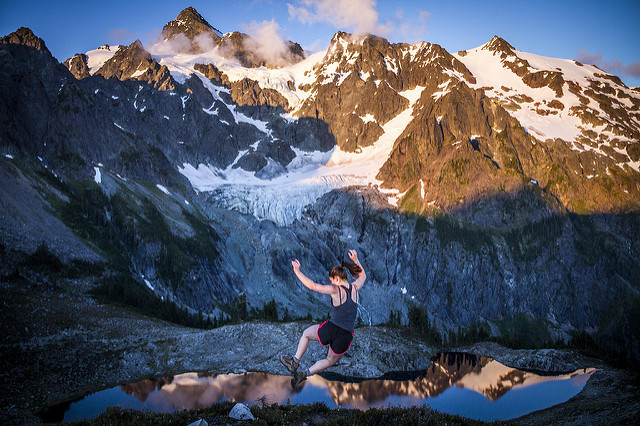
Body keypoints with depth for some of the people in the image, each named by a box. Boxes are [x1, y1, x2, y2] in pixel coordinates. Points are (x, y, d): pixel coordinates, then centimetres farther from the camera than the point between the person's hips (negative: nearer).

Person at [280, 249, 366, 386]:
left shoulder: (336, 290, -11)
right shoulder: (355, 288, 3)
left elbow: (312, 286, -18)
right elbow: (362, 275, 26)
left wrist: (297, 272, -12)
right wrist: (355, 260, 30)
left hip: (331, 330, -4)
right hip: (346, 337, 4)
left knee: (306, 334, 30)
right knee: (330, 361, 30)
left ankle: (295, 361, 30)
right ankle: (305, 373, 15)